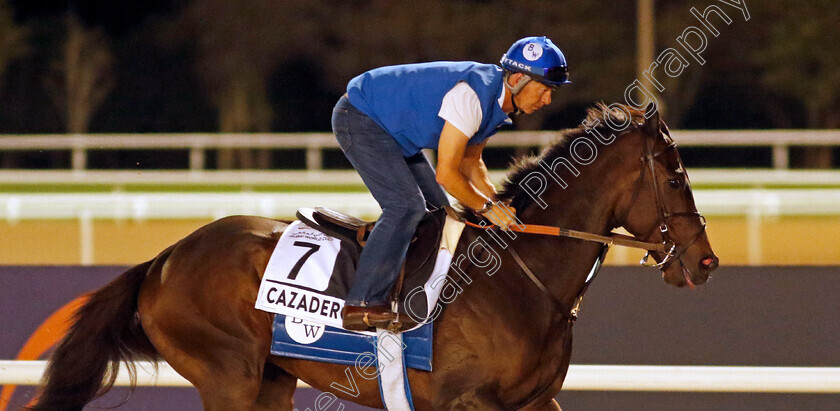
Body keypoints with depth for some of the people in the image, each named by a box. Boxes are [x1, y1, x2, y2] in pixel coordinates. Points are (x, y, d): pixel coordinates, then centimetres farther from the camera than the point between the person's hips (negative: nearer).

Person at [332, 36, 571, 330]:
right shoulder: (472, 95, -31)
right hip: (358, 118, -11)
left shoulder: (499, 100, 0)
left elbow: (470, 161, 12)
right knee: (406, 205, -21)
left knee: (436, 210, 9)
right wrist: (487, 208, -19)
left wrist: (499, 203, -3)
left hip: (389, 126, 11)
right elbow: (446, 173, -29)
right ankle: (362, 304, -21)